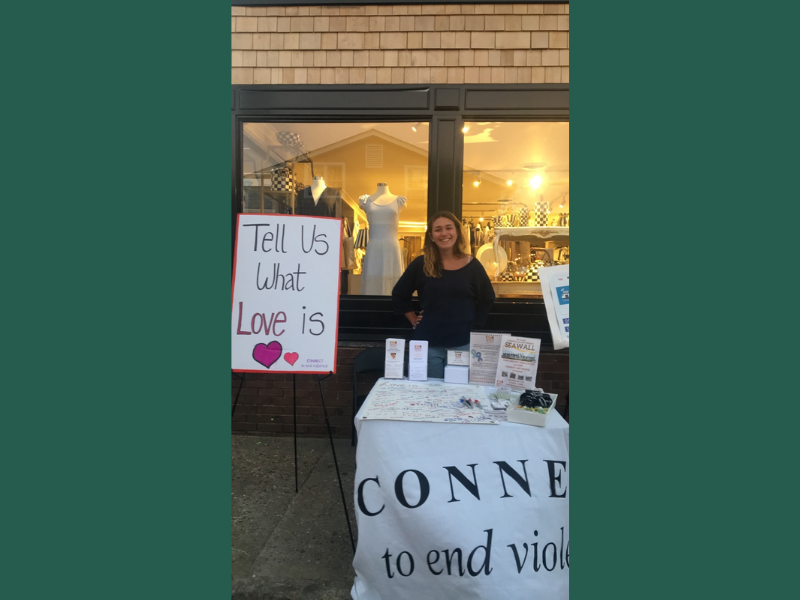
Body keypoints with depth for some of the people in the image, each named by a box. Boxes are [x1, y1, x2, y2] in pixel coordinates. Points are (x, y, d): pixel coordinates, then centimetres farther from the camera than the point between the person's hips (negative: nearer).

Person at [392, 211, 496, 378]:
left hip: (461, 344, 1)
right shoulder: (421, 264, -2)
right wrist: (414, 320, 3)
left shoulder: (472, 266, 0)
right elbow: (399, 296, 8)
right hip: (427, 343, 0)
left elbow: (487, 300, 10)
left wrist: (473, 325, 3)